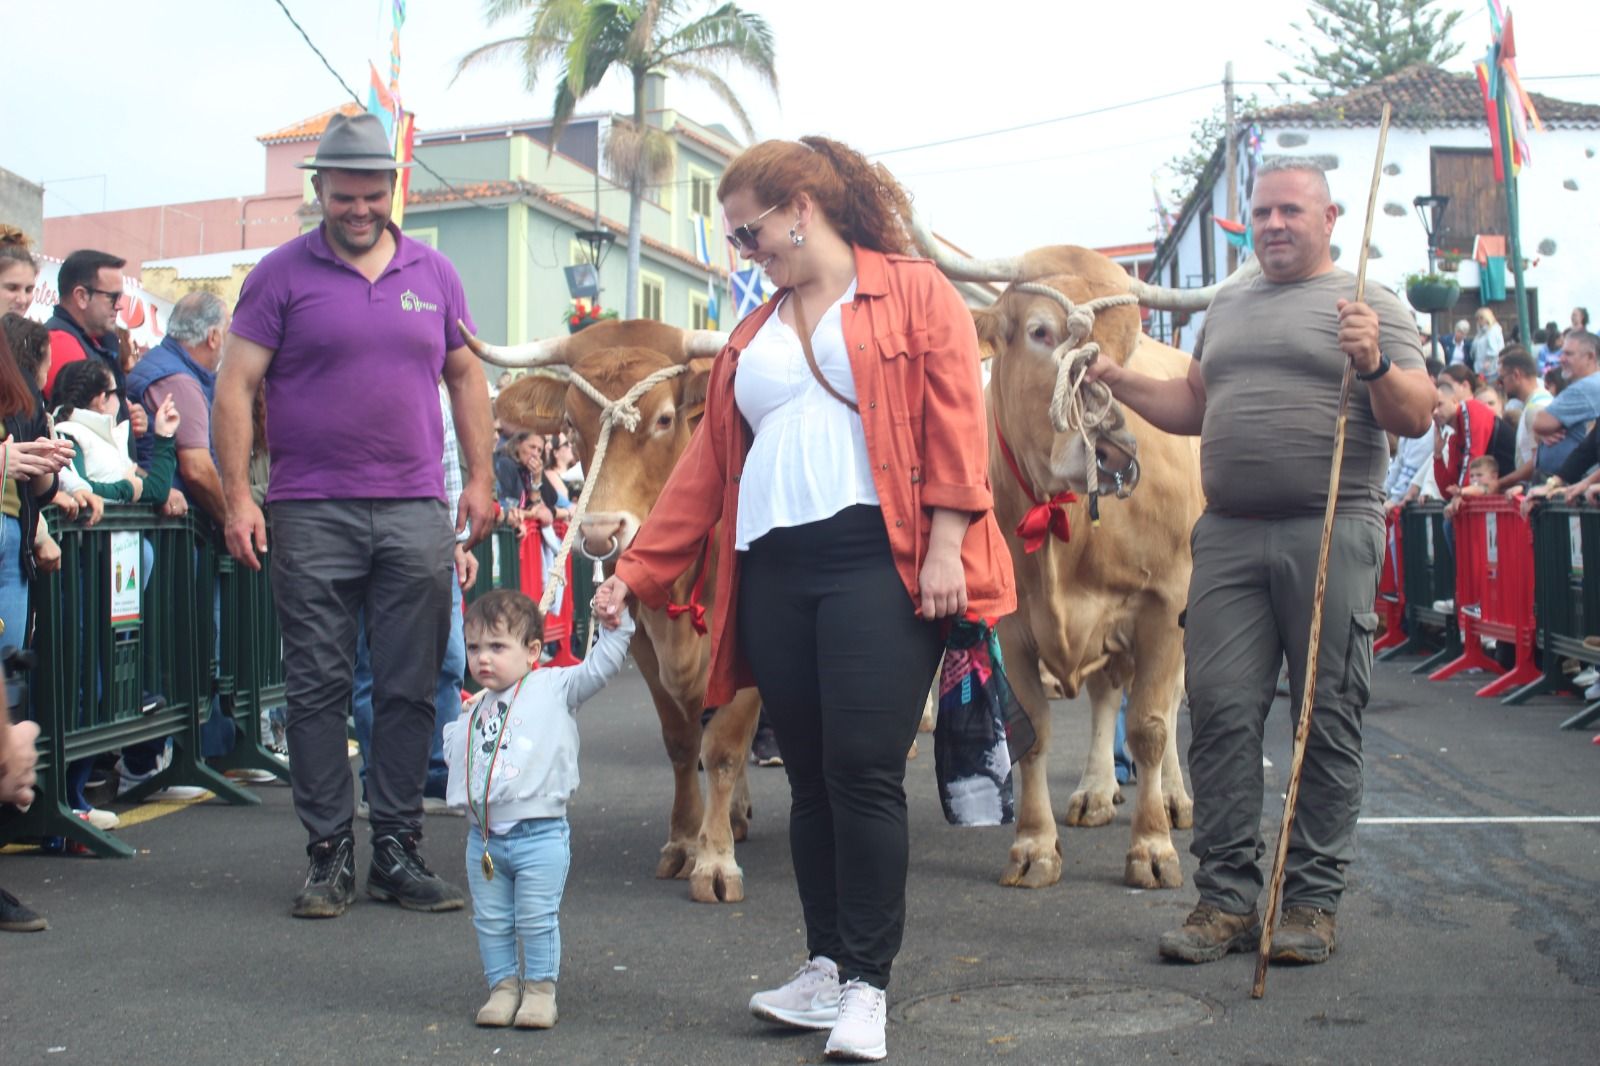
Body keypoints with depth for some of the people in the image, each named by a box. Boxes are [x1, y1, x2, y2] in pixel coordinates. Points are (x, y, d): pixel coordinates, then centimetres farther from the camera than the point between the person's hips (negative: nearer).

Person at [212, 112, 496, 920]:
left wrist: (479, 478, 9)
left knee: (409, 690, 4)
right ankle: (329, 854, 11)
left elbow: (465, 376, 18)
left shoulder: (433, 274, 12)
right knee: (317, 689, 2)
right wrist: (237, 497, -9)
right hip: (311, 512, -2)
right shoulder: (282, 274, 2)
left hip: (416, 511, 2)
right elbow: (235, 386, -1)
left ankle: (397, 852, 13)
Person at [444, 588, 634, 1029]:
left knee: (536, 919, 1)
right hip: (483, 836, 5)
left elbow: (599, 668, -9)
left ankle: (540, 988, 15)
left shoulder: (555, 687, -1)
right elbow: (451, 749, 26)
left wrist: (614, 627, -18)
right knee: (491, 921, 11)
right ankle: (503, 985, 24)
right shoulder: (472, 712, 13)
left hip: (539, 833, -5)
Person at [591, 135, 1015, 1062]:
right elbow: (707, 464, 20)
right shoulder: (754, 336, 24)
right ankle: (827, 968, 18)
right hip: (775, 571, 6)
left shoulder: (914, 293, 7)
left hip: (877, 560, -6)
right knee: (809, 775, 8)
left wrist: (946, 544, -13)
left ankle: (867, 985, 1)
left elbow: (956, 418, -3)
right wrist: (636, 572, 15)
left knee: (865, 770, -9)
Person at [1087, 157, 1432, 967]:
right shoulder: (1227, 308, 21)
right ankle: (1227, 896, 8)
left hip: (1332, 535, -4)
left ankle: (1314, 899, 11)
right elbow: (1195, 407, 26)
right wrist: (1121, 383, 14)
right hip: (1228, 535, 4)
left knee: (1327, 720, 1)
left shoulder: (1369, 305, 5)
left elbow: (1415, 417, -2)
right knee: (1220, 710, 0)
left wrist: (1376, 364, -20)